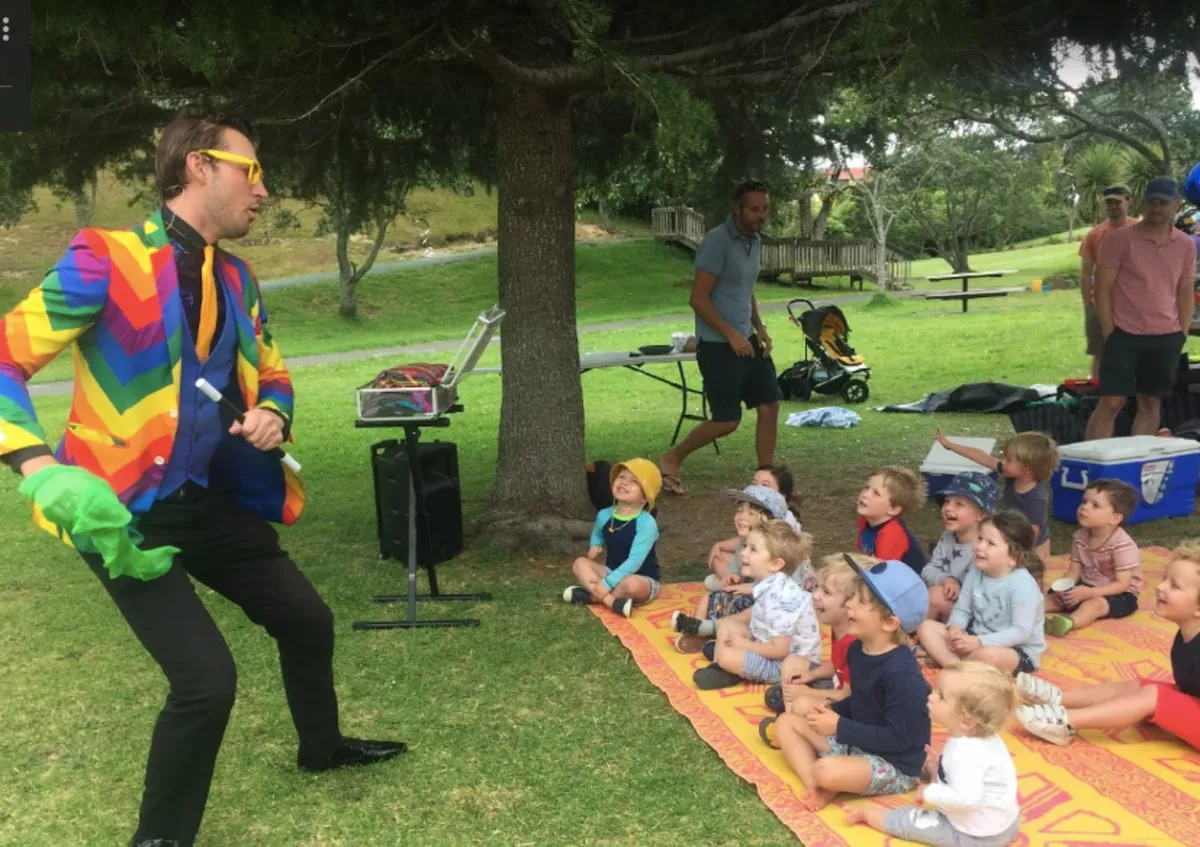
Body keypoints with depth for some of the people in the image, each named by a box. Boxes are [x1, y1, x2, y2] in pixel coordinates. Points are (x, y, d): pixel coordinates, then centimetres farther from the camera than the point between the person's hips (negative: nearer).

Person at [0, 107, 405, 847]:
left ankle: (322, 746, 47)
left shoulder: (237, 280, 6)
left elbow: (273, 375, 19)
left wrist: (271, 415, -5)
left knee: (306, 618, 18)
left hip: (210, 501, 8)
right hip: (125, 510, -7)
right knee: (207, 677, -14)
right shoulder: (106, 259, -16)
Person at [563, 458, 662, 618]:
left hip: (643, 581, -6)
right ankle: (612, 602, -31)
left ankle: (591, 596, -18)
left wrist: (606, 584, -31)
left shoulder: (646, 523, -23)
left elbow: (635, 560, -28)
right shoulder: (604, 515, -3)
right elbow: (597, 535, 23)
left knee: (632, 584, -39)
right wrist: (595, 547, 0)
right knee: (580, 563, -13)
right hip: (613, 574, 6)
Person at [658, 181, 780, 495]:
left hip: (747, 339, 8)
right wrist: (731, 335, -22)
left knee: (770, 406, 4)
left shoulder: (755, 241, 10)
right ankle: (672, 459, 17)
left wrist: (760, 328, 8)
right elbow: (698, 299, -20)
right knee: (727, 421, -4)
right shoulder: (717, 241, -17)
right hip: (717, 345, -8)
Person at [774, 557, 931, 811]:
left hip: (895, 765, -9)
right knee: (786, 722, 6)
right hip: (858, 743, 9)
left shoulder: (901, 673, -28)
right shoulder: (857, 649, 0)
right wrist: (832, 711, -4)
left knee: (827, 771, -35)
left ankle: (826, 785, 0)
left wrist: (839, 727, -23)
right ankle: (817, 788, -11)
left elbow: (898, 739, -26)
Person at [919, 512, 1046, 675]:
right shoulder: (976, 573, -2)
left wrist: (980, 642, -32)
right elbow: (961, 610, 4)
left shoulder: (1023, 585, -23)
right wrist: (955, 628, -20)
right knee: (927, 628, -6)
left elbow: (1021, 632, -26)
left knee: (988, 655, -41)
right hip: (977, 639, 7)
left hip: (1019, 651, -7)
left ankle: (944, 659, -13)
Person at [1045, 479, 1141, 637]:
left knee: (1095, 604, -35)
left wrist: (1089, 592, -33)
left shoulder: (1122, 544, -21)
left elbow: (1123, 584, -23)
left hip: (1119, 595, -7)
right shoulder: (1080, 537, -2)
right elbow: (1074, 571, 0)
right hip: (1087, 587, 7)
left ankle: (1067, 623, -63)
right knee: (1056, 596, -13)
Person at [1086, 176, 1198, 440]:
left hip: (1166, 338, 4)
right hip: (1124, 335, -4)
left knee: (1151, 403, 8)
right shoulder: (1120, 239, -5)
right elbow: (1102, 290, -5)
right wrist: (1109, 334, -9)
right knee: (1111, 402, -6)